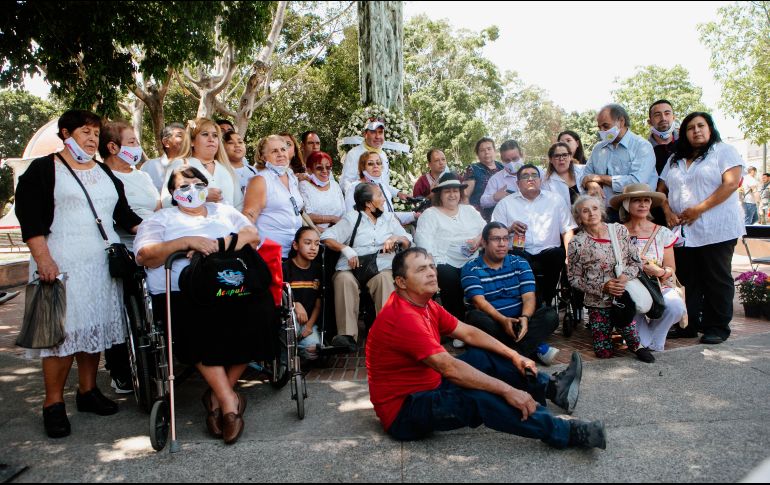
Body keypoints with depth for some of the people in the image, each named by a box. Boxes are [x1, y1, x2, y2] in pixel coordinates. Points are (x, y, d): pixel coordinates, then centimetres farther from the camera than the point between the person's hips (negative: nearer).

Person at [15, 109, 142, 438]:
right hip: (62, 263, -5)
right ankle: (53, 404, 4)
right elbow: (29, 217, -6)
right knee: (63, 329, -7)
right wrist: (43, 259, -16)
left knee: (95, 326, 7)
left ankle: (88, 391, 20)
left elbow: (123, 214, 19)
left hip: (102, 262, 6)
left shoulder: (105, 172, 18)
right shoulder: (43, 169, 1)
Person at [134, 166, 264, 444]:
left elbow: (253, 236, 10)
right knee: (201, 324, -36)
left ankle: (218, 394, -13)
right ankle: (229, 402, -21)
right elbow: (144, 255, 1)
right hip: (182, 294, -2)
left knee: (259, 310, -29)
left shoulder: (224, 211, 29)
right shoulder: (161, 219, 21)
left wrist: (218, 245, -8)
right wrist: (185, 241, -12)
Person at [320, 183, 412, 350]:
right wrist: (346, 249, -12)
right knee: (344, 279, -35)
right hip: (353, 268, -1)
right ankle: (347, 335, -38)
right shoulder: (352, 218, 13)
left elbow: (408, 242, 19)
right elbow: (327, 238, 4)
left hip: (382, 268, 1)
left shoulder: (389, 218, 24)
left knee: (385, 278, -34)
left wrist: (395, 238, -2)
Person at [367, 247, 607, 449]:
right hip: (403, 411, -10)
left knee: (483, 357, 9)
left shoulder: (425, 305, 4)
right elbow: (450, 368, -33)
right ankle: (567, 433, -18)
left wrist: (514, 356, 3)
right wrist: (507, 390, -31)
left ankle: (552, 387, 11)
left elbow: (468, 333, 9)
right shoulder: (403, 317, -27)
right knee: (479, 398, -27)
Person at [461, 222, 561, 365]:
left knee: (551, 315, -20)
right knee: (476, 317, -35)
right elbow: (479, 301, -16)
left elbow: (528, 297, -5)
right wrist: (503, 320, -32)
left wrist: (525, 318, -27)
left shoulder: (520, 263, 7)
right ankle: (537, 348, -27)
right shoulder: (471, 269, -3)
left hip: (518, 321, 3)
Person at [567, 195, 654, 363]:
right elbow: (574, 279, -2)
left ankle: (635, 345, 1)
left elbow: (636, 261, 6)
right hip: (597, 301, -1)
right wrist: (602, 287, -14)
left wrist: (626, 275, -15)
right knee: (603, 352, -2)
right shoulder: (577, 244, -5)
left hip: (624, 293, 1)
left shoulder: (619, 230, 2)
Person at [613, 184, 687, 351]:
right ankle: (645, 342, -7)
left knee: (676, 306, -29)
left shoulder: (663, 233, 6)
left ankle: (653, 343, -2)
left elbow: (671, 268, 8)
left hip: (660, 287, 2)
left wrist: (660, 272, -15)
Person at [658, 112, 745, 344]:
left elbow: (731, 184, -11)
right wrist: (668, 212, -4)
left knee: (717, 280, 1)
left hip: (716, 230, -5)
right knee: (687, 280, 8)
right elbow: (661, 189, 16)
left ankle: (717, 327, 10)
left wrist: (699, 209, -17)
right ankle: (688, 325, 17)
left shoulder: (724, 151, 2)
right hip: (683, 231, 5)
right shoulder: (675, 159, 19)